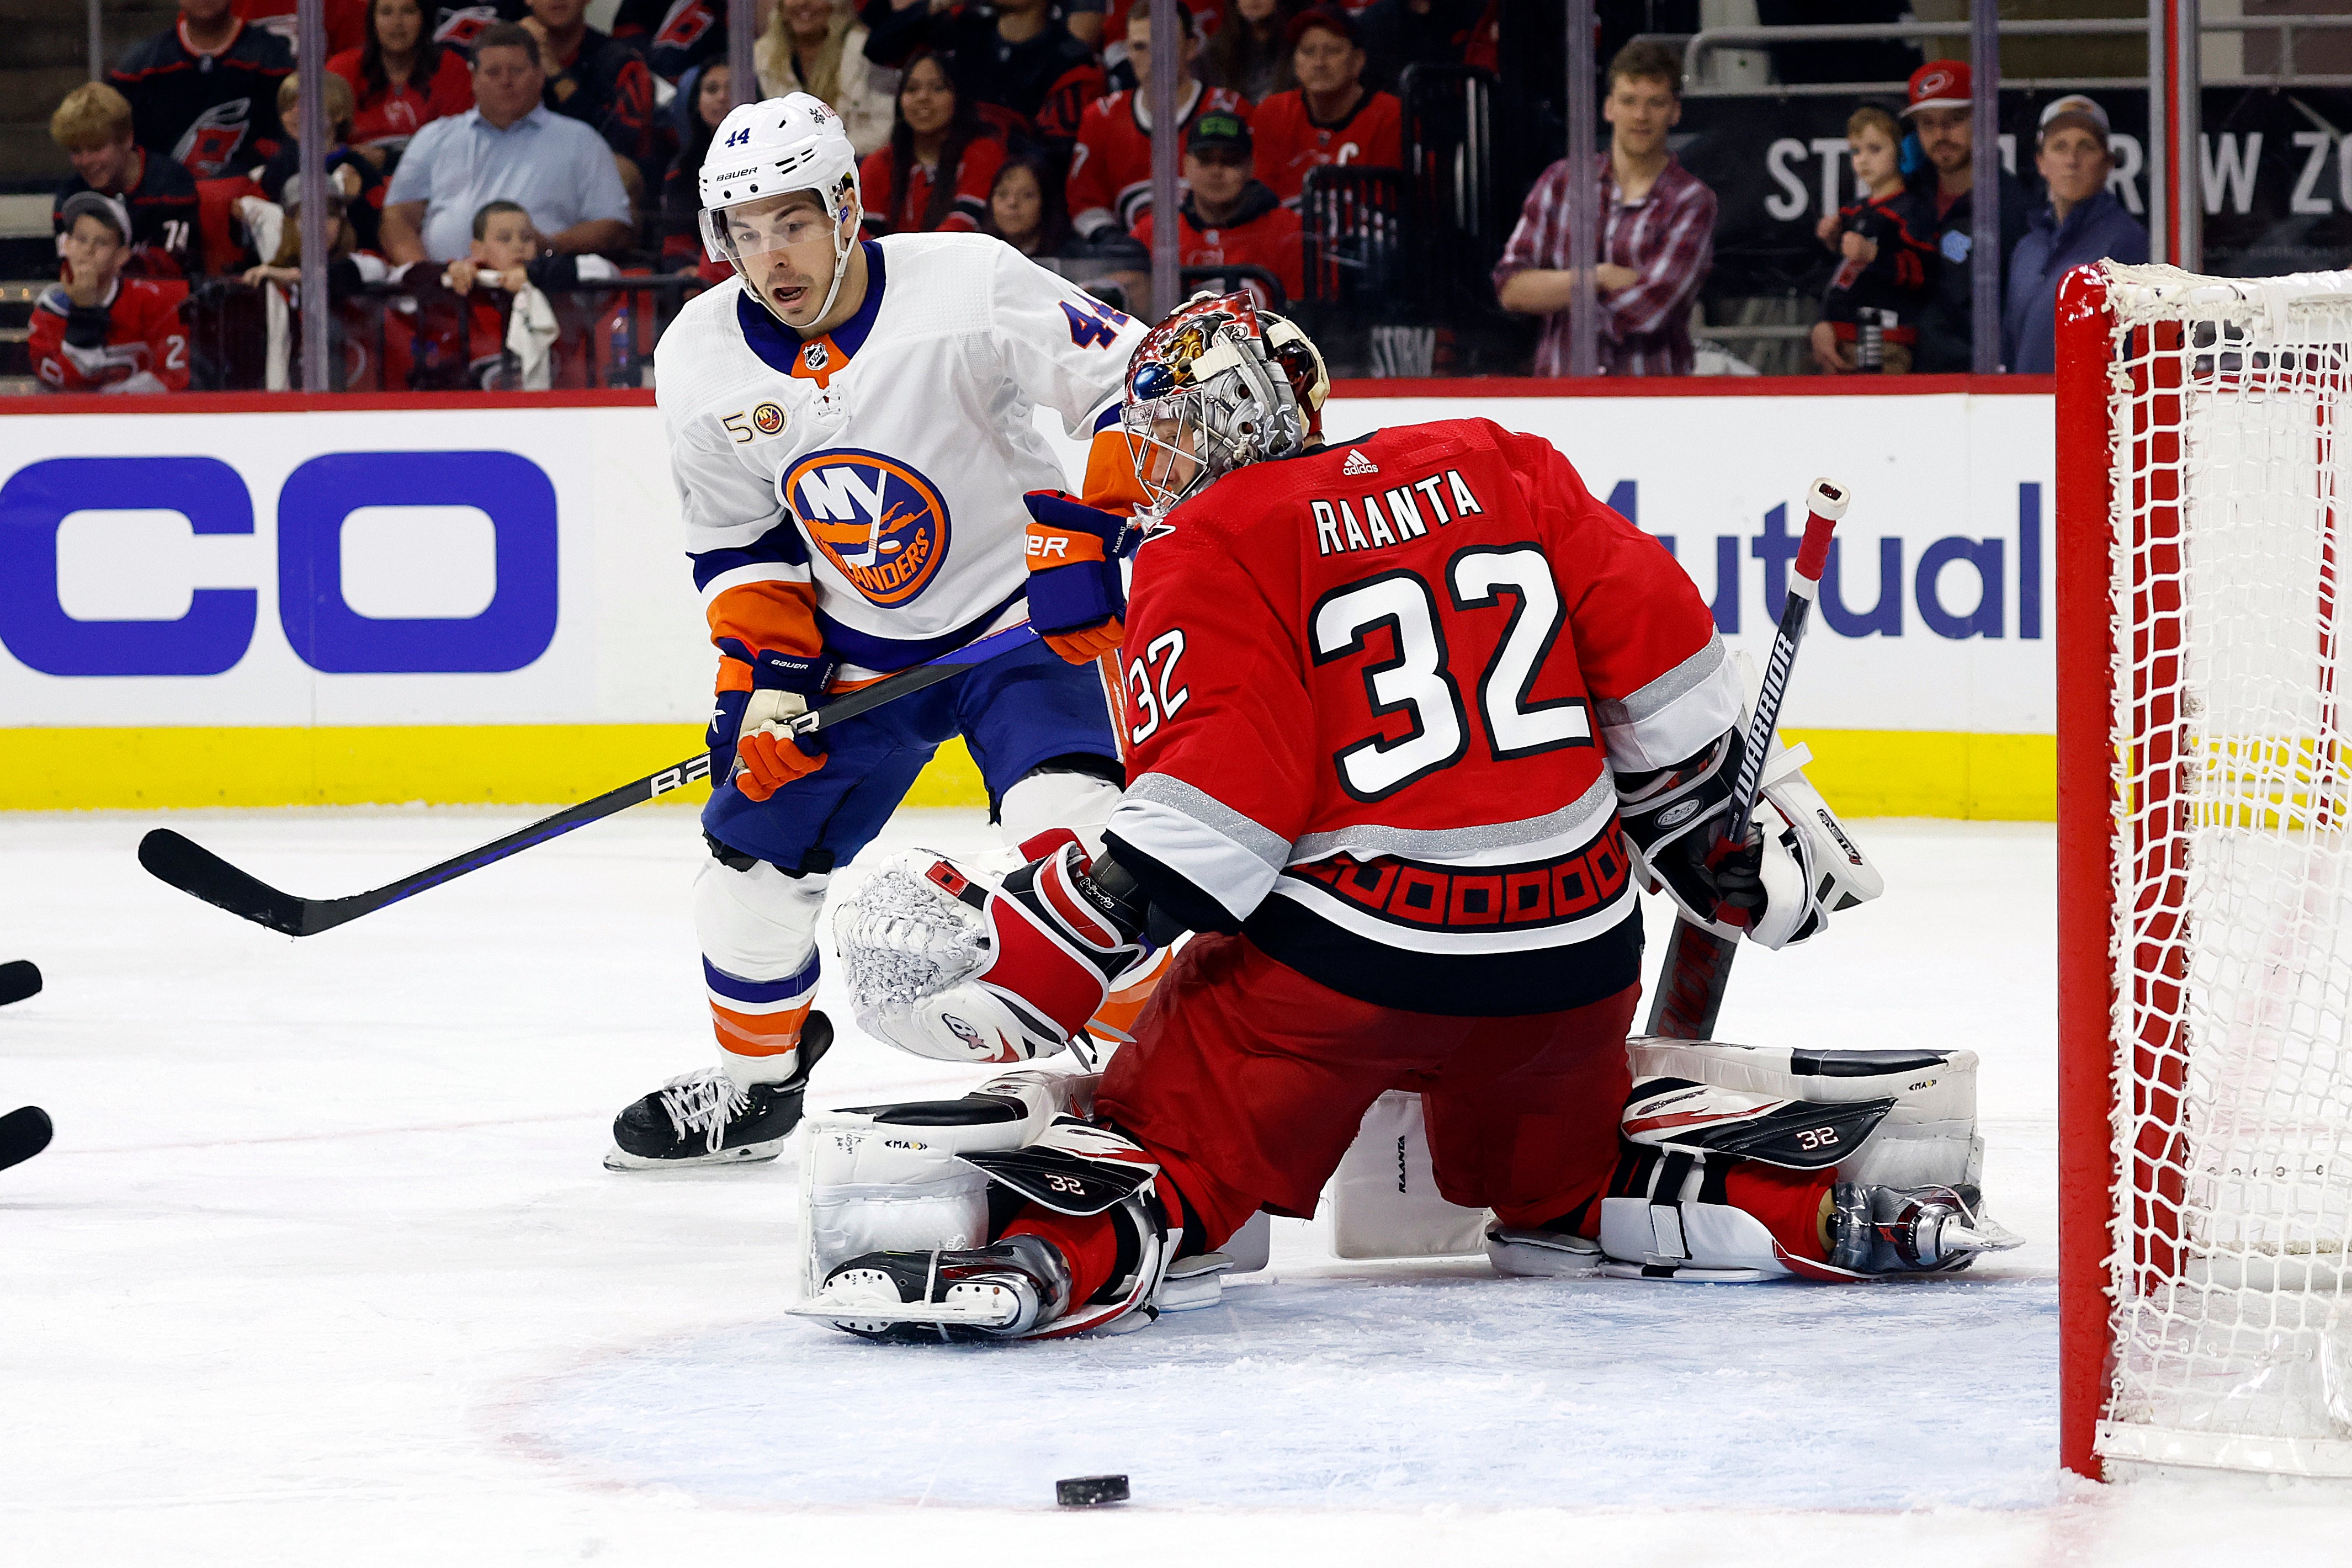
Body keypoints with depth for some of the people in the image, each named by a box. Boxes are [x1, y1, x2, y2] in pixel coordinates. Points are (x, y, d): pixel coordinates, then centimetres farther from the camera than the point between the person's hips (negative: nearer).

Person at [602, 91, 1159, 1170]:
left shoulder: (971, 288, -23)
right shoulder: (701, 360, -8)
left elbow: (1131, 382, -17)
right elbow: (735, 542, 4)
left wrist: (1093, 534, -26)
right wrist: (764, 671, -7)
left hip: (1016, 620, -5)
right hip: (852, 647, 5)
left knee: (1065, 822, -26)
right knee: (758, 847, 6)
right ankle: (753, 1080, 30)